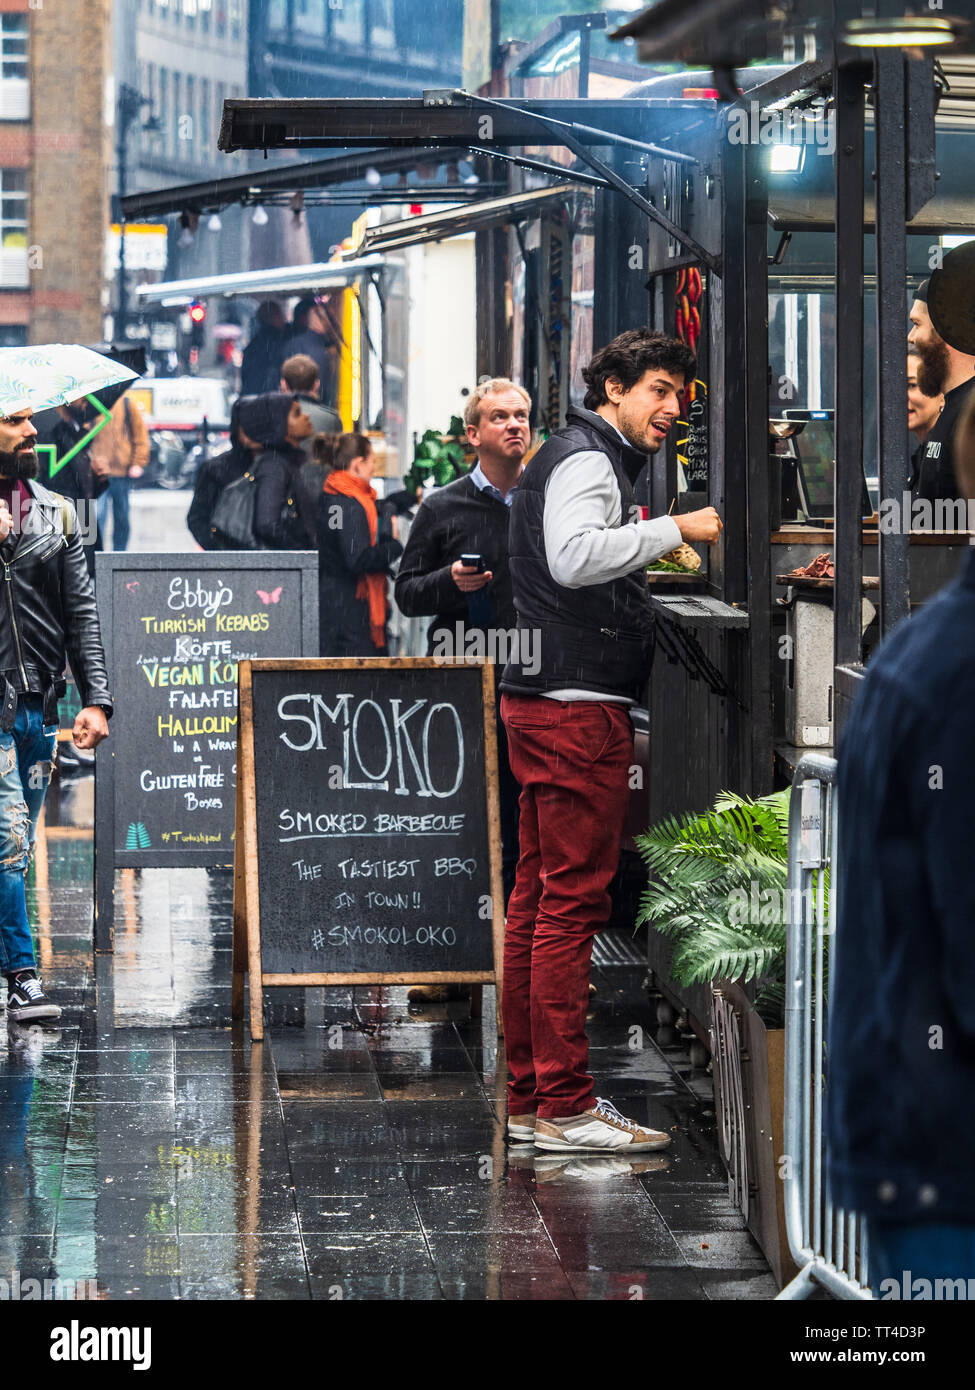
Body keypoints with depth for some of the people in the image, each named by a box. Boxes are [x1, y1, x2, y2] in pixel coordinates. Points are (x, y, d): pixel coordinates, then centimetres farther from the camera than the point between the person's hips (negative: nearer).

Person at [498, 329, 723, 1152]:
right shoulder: (586, 461, -10)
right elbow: (573, 557, -28)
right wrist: (673, 530, -24)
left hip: (546, 705, 11)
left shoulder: (586, 459, 24)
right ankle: (565, 1105, -11)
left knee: (540, 900, 11)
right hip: (577, 707, -11)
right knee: (573, 902, -10)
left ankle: (529, 1094, 15)